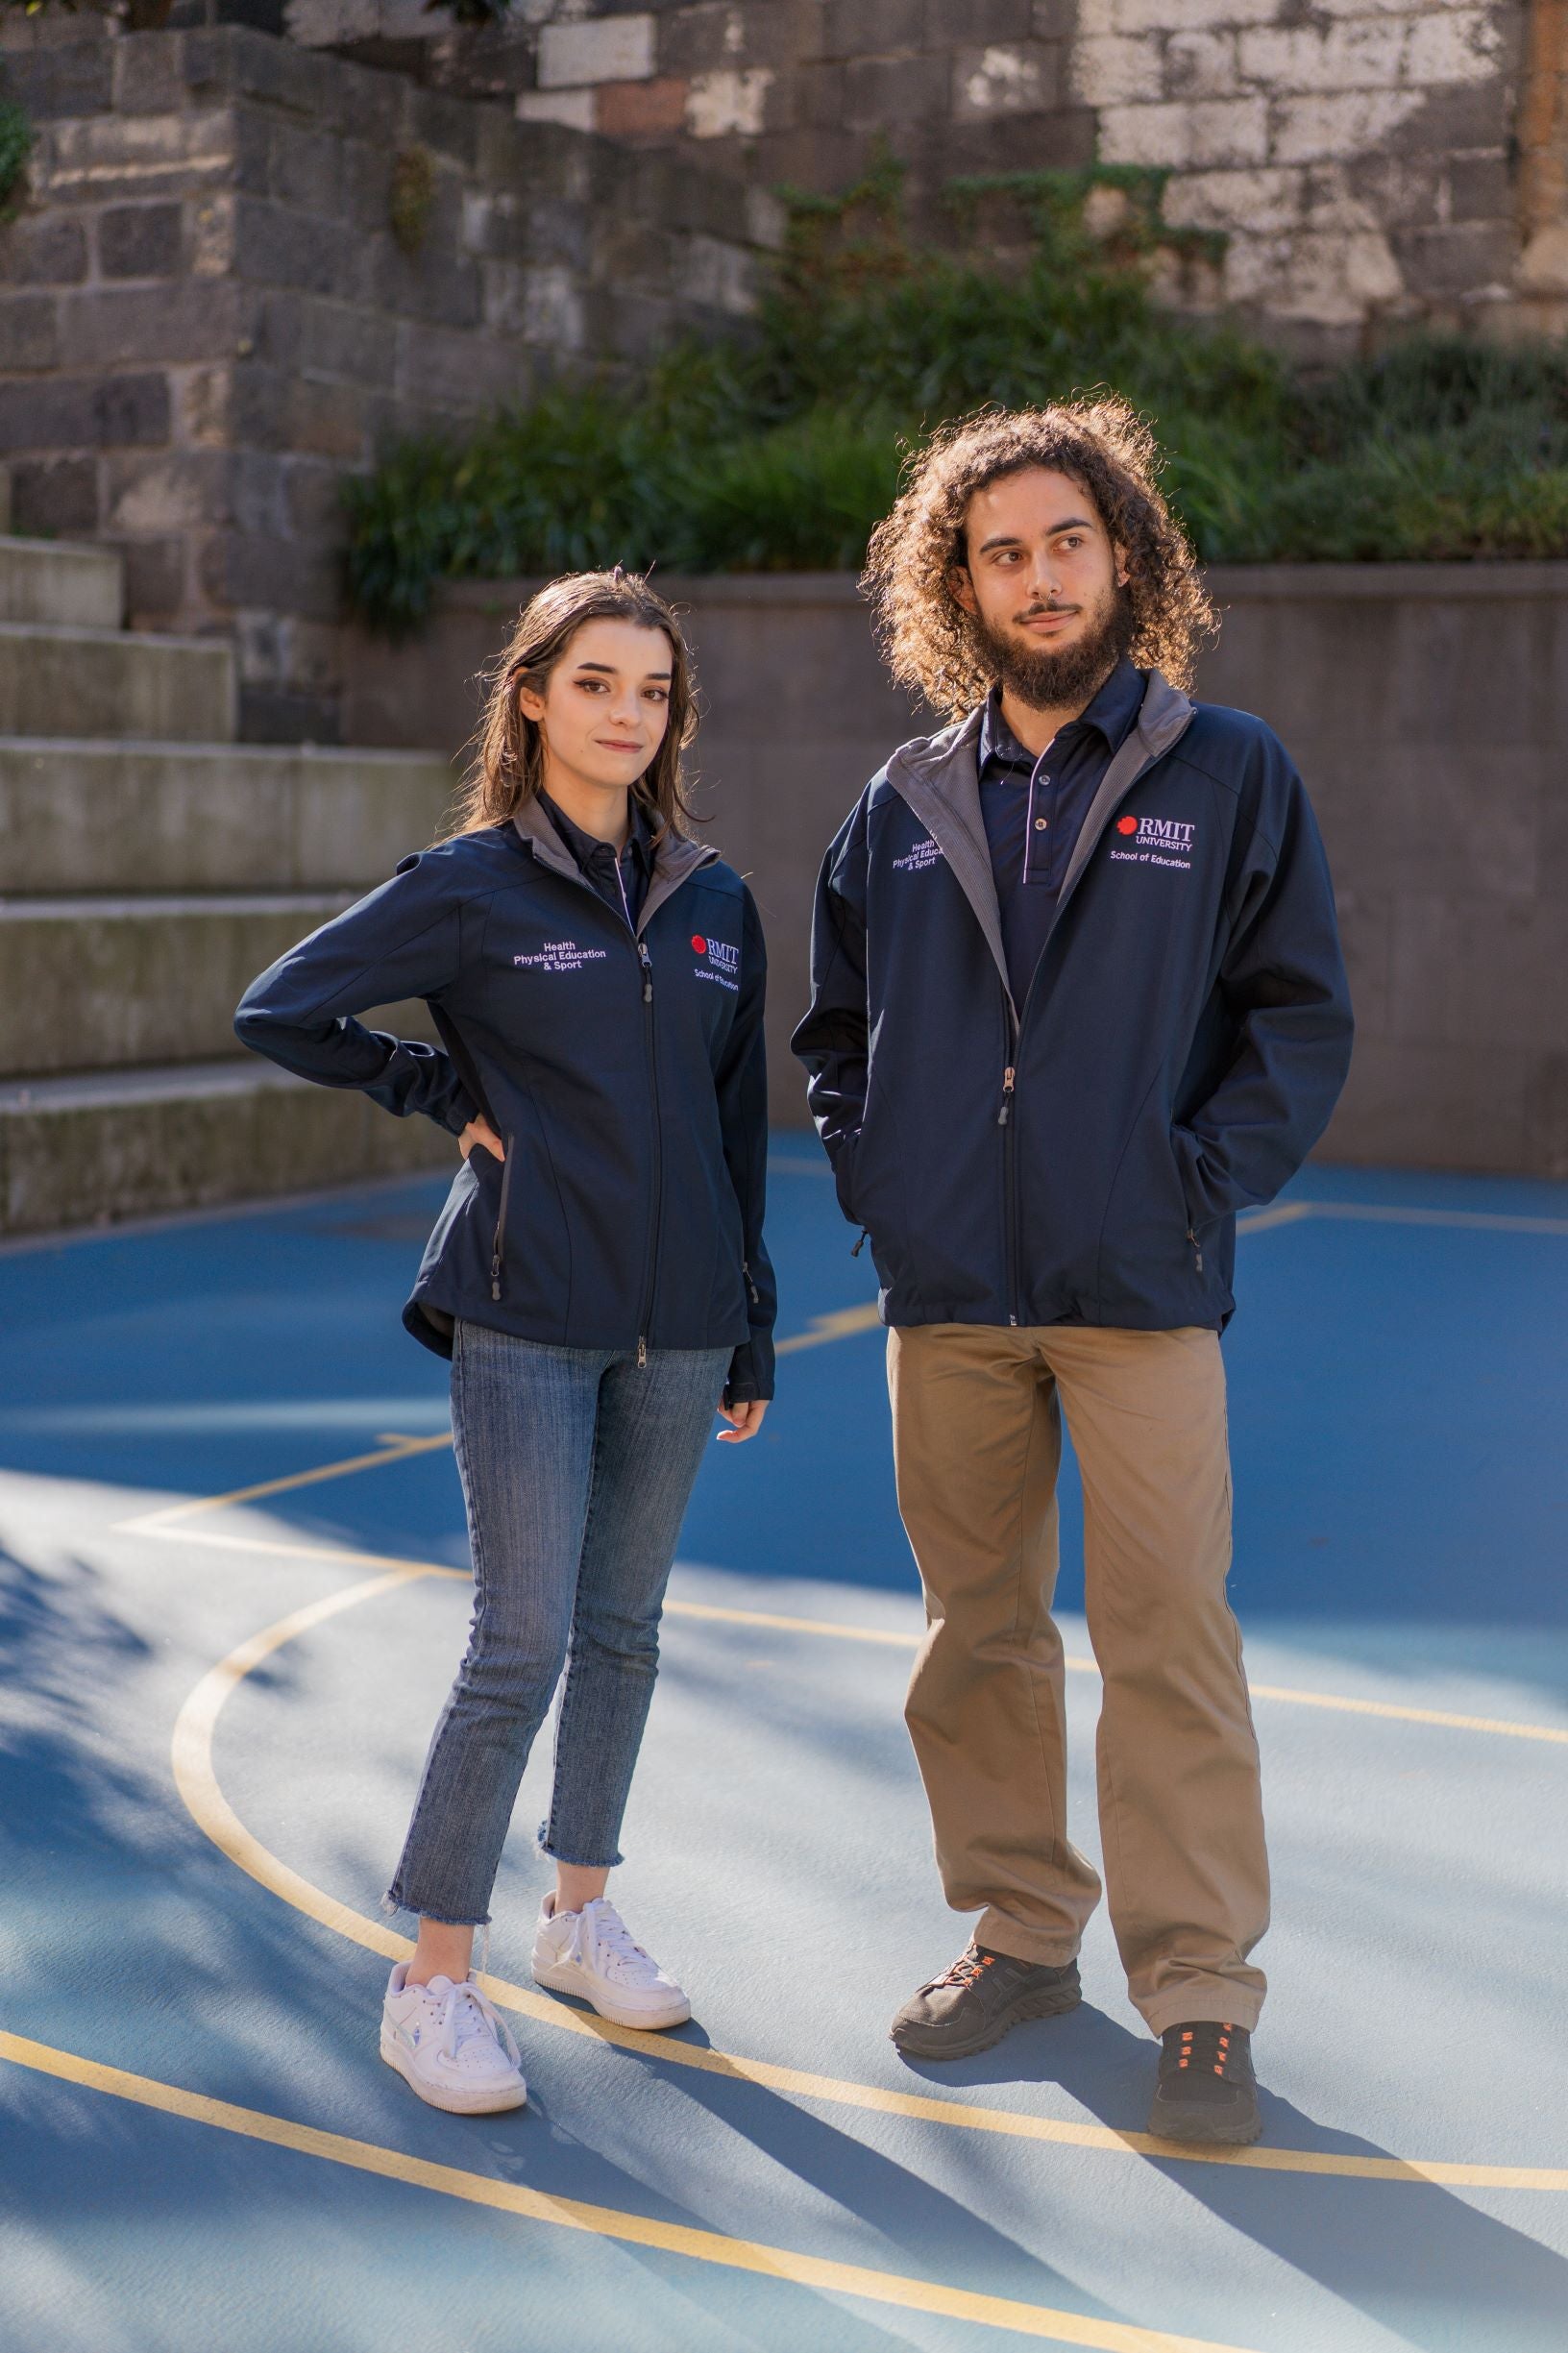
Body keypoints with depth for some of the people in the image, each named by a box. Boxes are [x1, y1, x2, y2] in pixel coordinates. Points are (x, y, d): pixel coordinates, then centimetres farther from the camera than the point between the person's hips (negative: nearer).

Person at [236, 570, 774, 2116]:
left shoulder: (714, 901, 9)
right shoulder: (471, 885, -3)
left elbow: (736, 1123, 13)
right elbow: (280, 1012, -1)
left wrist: (751, 1332, 12)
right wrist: (448, 1095, -3)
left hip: (674, 1324, 5)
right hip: (524, 1319, -4)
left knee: (624, 1629, 13)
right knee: (522, 1642, -6)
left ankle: (577, 1911, 30)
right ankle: (433, 1976, 5)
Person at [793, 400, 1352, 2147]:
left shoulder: (1228, 773, 2)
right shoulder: (906, 802, 10)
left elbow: (1299, 1014, 2)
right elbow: (837, 1019, 19)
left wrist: (1205, 1182, -8)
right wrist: (869, 1170, 5)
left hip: (1140, 1291, -3)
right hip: (947, 1297, 4)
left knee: (1168, 1638, -4)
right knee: (977, 1627, 11)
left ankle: (1199, 1998, 7)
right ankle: (1019, 1934, 27)